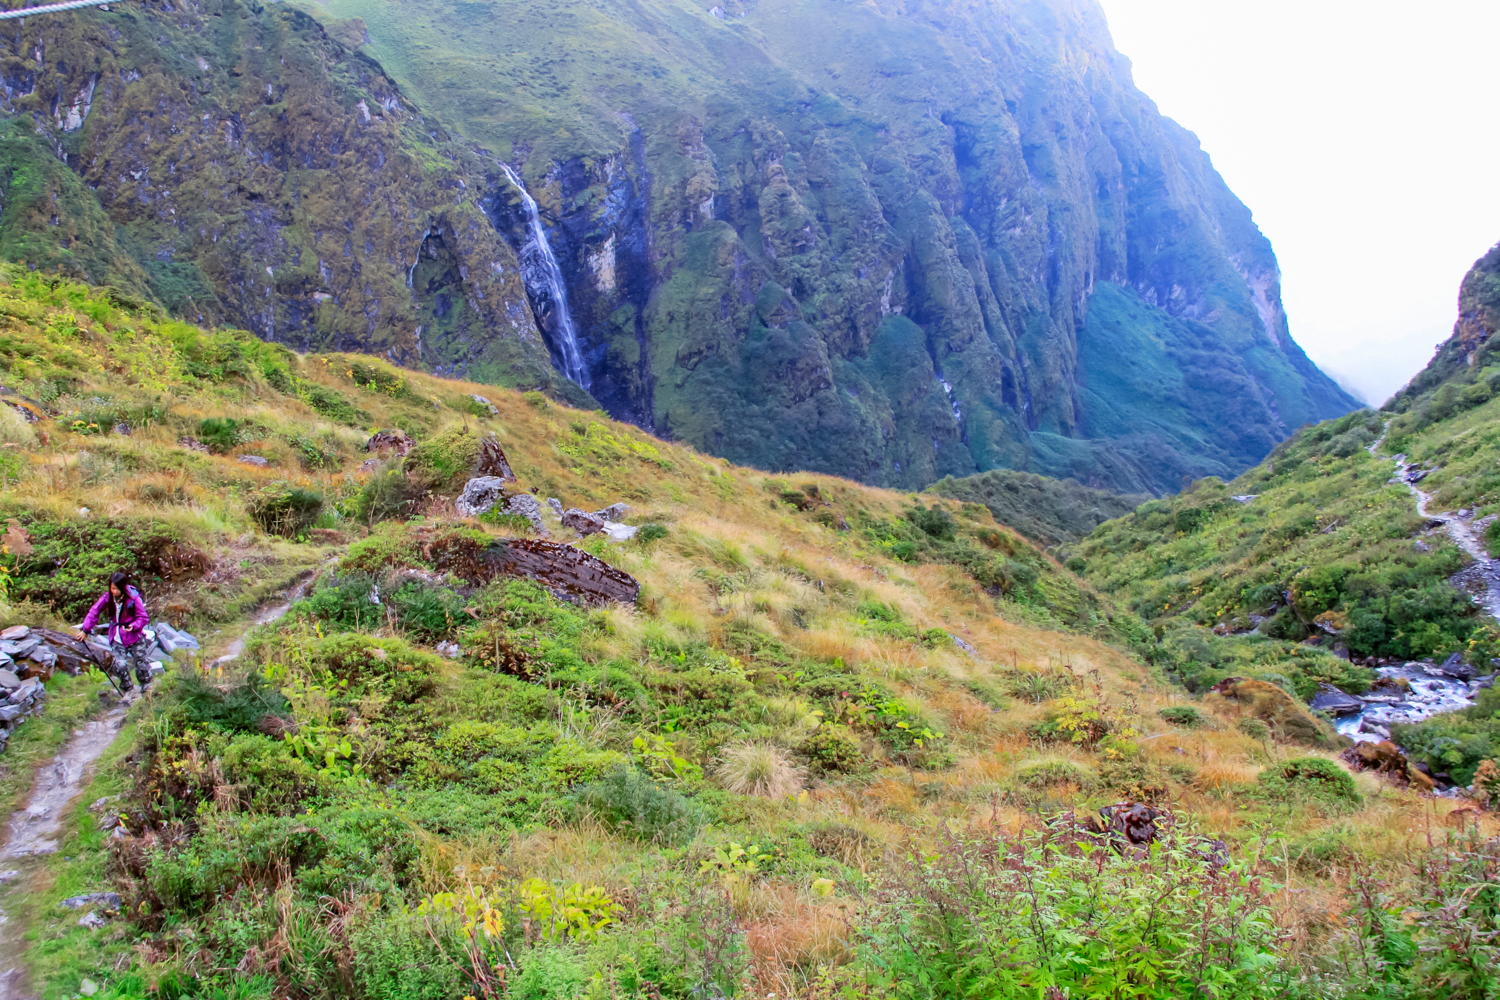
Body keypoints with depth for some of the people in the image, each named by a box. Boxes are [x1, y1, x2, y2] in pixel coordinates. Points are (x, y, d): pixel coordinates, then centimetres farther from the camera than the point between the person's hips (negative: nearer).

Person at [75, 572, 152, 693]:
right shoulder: (107, 597, -9)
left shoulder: (133, 598, -18)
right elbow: (94, 612, 0)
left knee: (141, 665, 6)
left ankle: (147, 687, 26)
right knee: (120, 665, -9)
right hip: (117, 639, 2)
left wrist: (134, 626, -29)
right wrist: (85, 629, -2)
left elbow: (144, 617, -11)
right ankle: (127, 691, 8)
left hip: (134, 637, -2)